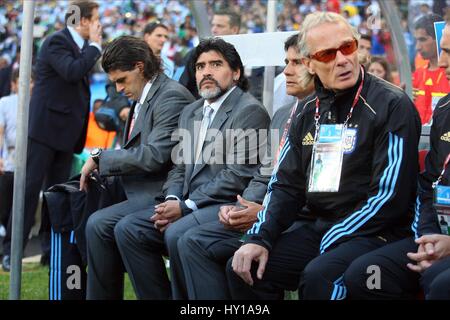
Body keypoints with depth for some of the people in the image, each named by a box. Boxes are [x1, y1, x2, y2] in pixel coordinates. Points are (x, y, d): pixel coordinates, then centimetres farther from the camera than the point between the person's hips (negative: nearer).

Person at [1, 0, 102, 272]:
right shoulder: (57, 42, -11)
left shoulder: (81, 47, 15)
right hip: (45, 127, -9)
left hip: (66, 130, 9)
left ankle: (51, 249, 12)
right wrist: (95, 46, -17)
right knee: (30, 187, -7)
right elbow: (72, 71, -27)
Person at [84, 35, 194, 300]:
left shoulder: (172, 96, -15)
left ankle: (102, 295, -9)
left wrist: (100, 158, -14)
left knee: (99, 224, -22)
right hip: (138, 189, 10)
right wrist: (102, 161, 3)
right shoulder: (143, 98, 15)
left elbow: (154, 156, -22)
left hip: (161, 192, -10)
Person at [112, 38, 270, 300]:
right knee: (128, 229, -8)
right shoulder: (190, 113, 20)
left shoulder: (250, 111, -6)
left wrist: (186, 206, -15)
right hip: (188, 205, 8)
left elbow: (237, 175, -14)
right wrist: (172, 200, -3)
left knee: (177, 234, -31)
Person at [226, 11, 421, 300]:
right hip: (315, 227, 7)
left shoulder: (392, 105, -9)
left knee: (319, 277, -33)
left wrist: (330, 244, -15)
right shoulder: (309, 113, 13)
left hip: (372, 232, -7)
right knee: (244, 269, -7)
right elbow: (286, 184, 13)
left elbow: (390, 196, -15)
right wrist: (260, 238, -5)